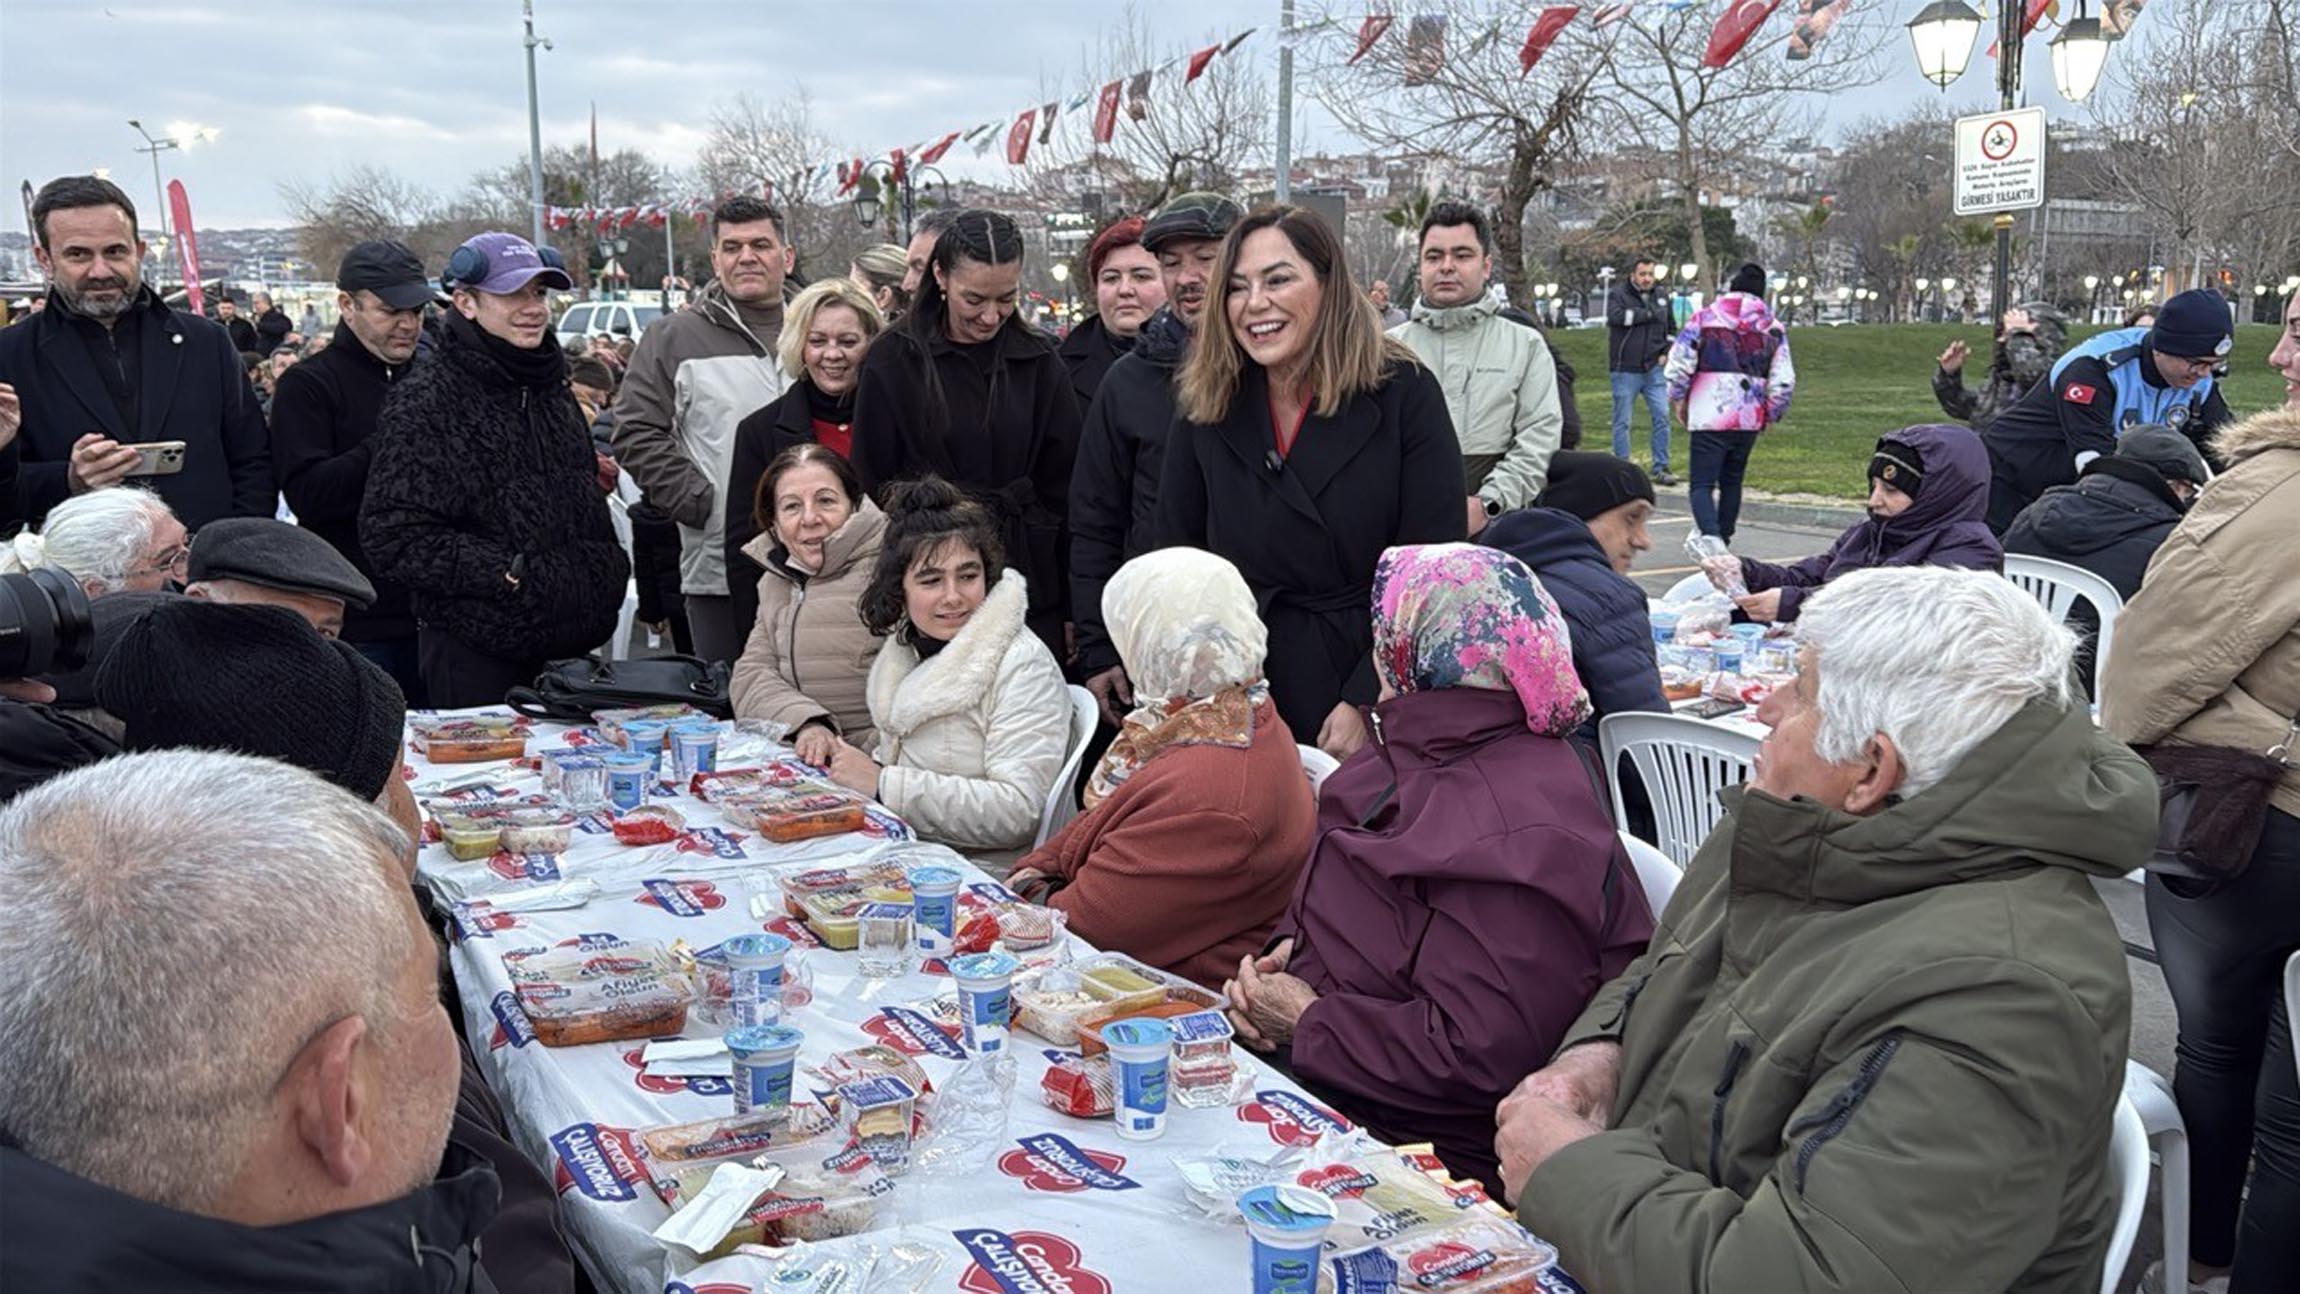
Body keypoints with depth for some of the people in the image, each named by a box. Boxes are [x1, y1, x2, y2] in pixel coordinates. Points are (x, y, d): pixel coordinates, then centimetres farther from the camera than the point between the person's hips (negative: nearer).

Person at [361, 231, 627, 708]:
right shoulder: (425, 402, -9)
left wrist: (610, 572, 14)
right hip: (478, 655, -7)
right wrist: (506, 573, -20)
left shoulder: (553, 391, 16)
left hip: (570, 643, 7)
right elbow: (394, 536, -15)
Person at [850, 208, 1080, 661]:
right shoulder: (894, 362, 0)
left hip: (1030, 589, 2)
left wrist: (1070, 608, 5)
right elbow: (873, 486, 2)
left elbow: (1062, 488, 8)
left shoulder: (1039, 362, 7)